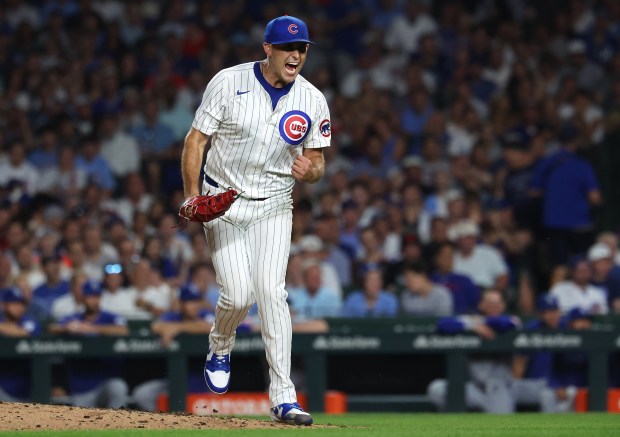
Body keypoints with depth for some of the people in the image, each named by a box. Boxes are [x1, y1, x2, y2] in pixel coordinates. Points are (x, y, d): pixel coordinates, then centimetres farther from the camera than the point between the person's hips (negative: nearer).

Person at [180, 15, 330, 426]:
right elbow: (196, 140, -5)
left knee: (271, 291, -14)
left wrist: (310, 170, -21)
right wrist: (193, 196, -16)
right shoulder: (228, 82, -10)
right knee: (238, 294, -12)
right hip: (223, 202, -1)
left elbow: (317, 161, 5)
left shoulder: (313, 101, -3)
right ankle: (220, 349, 23)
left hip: (274, 207, 1)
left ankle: (283, 397, -14)